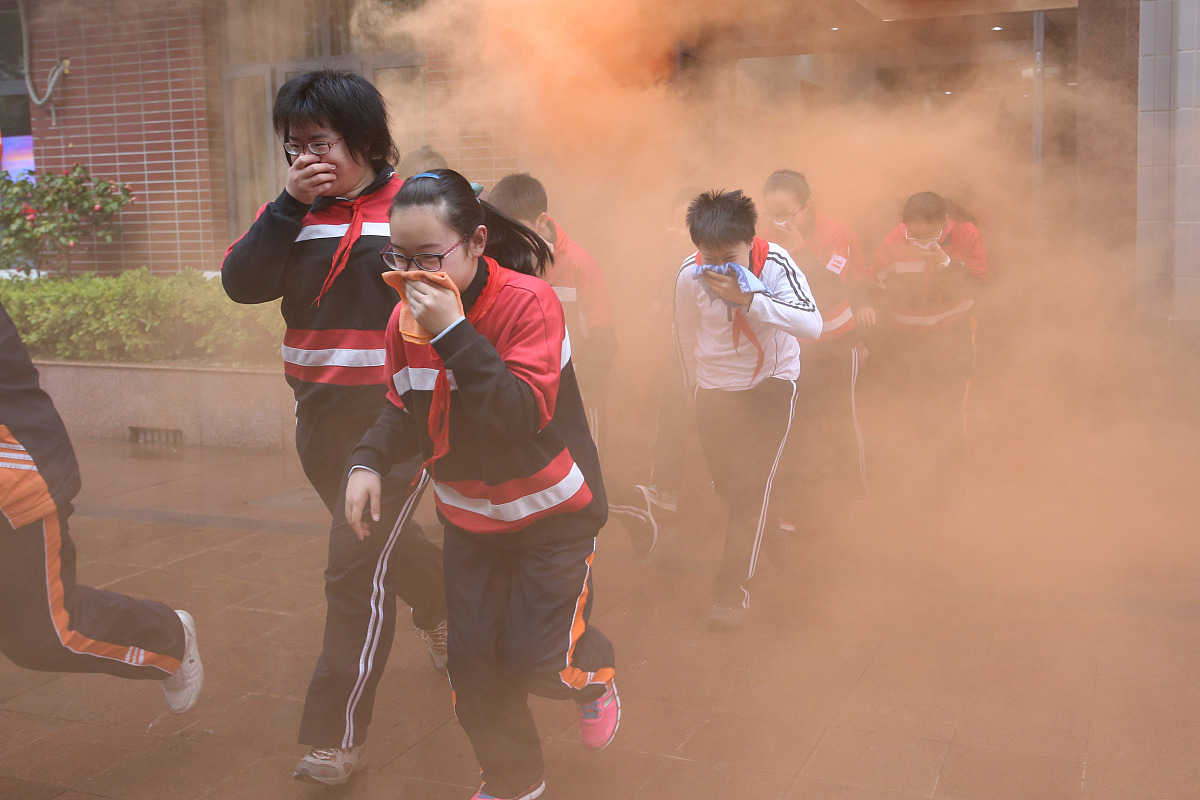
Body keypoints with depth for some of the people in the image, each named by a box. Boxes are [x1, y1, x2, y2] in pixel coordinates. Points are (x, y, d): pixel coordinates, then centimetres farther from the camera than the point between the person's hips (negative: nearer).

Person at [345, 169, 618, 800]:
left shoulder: (528, 301, -24)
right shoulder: (407, 315, -6)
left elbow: (523, 416, -33)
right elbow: (405, 410, 8)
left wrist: (454, 332, -38)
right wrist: (368, 461, -11)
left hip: (551, 512, -5)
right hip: (468, 516, 5)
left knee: (537, 660, -8)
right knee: (473, 665, 6)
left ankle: (593, 672, 31)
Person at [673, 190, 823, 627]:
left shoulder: (775, 264, -22)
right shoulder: (689, 276, -15)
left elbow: (812, 325, -35)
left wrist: (748, 299, -43)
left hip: (771, 383, -3)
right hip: (714, 391, 3)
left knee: (751, 487, -9)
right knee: (726, 484, 15)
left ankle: (732, 589, 4)